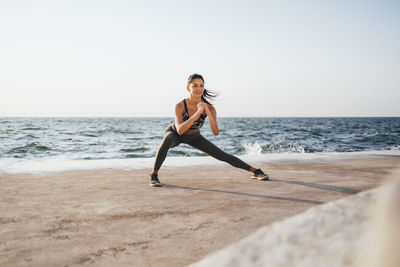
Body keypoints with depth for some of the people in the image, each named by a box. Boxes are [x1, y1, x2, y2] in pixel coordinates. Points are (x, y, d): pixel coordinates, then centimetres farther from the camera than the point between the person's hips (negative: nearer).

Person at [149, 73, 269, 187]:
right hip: (174, 134, -3)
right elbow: (180, 130, -46)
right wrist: (197, 113, -54)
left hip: (194, 137, 3)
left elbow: (216, 133, -33)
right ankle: (154, 175, -25)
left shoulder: (209, 108, -26)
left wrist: (208, 113, -46)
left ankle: (255, 171, 14)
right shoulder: (180, 106, -34)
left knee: (222, 155, -1)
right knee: (168, 140, -40)